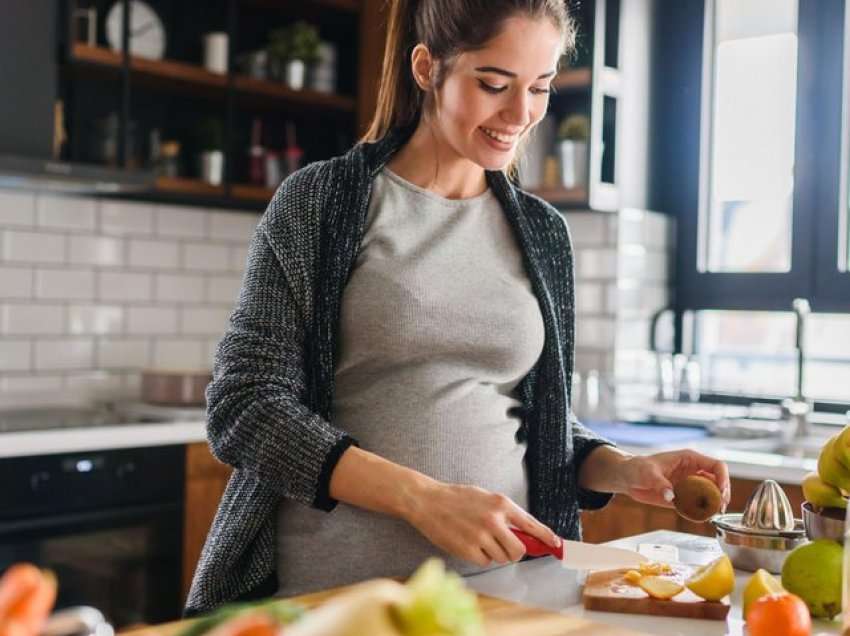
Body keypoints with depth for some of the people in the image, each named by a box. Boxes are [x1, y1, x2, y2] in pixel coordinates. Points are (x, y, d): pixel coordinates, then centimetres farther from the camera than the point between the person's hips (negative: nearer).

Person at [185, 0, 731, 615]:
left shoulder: (543, 232, 7)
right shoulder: (318, 202, -6)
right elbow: (245, 406, -11)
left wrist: (623, 469, -6)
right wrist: (422, 496, -21)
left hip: (497, 581, 4)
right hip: (331, 588, -4)